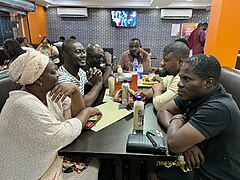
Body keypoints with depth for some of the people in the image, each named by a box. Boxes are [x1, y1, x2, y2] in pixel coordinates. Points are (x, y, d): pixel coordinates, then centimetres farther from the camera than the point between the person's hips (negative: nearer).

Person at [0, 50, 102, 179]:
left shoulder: (49, 93, -3)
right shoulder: (24, 105, -27)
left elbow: (76, 113, -2)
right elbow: (60, 136, -28)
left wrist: (75, 90, -20)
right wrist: (87, 112, -15)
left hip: (52, 158, 7)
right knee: (98, 169, -5)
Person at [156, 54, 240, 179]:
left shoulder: (218, 108, -31)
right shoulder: (194, 94, -6)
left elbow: (174, 144, -33)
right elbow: (163, 111, -2)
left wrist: (177, 119, -12)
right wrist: (185, 141, -18)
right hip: (198, 166, 6)